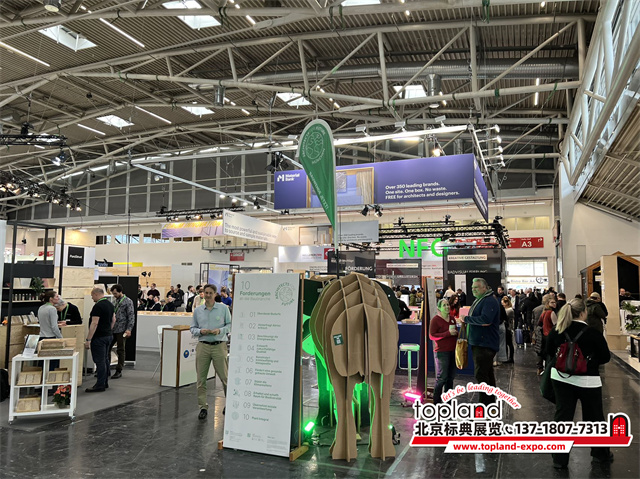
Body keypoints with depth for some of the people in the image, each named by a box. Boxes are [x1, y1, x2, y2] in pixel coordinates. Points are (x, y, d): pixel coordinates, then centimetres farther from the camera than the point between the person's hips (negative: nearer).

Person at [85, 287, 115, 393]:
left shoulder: (98, 306, -18)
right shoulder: (110, 304, 12)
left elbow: (94, 323, -21)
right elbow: (113, 320, 19)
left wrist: (88, 339, -19)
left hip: (99, 337, -10)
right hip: (108, 336, 10)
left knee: (100, 361, -5)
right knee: (105, 359, 15)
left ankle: (100, 385, -1)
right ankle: (105, 383, 22)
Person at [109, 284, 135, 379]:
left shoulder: (128, 302, -7)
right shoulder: (115, 301, 13)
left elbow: (131, 316, -11)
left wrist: (129, 329, -18)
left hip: (121, 330, -6)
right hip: (112, 329, 6)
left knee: (120, 350, 2)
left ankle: (119, 371, 10)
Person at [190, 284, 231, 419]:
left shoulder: (223, 308, 2)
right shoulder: (197, 310, 10)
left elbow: (230, 325, 5)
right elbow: (193, 328, 14)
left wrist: (220, 330, -12)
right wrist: (200, 331, -7)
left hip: (219, 346, -2)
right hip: (203, 346, 2)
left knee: (224, 377, 2)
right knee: (201, 378, 4)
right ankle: (203, 407, 15)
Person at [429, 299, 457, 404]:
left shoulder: (452, 318, 13)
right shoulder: (435, 319, -9)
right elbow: (432, 336, -15)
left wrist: (456, 333, 4)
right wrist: (448, 333, -20)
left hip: (453, 351, 7)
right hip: (442, 352, -7)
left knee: (451, 377, 12)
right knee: (442, 378, -6)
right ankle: (436, 402, 4)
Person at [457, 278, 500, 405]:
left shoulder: (490, 301, -16)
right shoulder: (479, 300, 17)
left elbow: (485, 320, -29)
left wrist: (466, 319, -20)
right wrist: (465, 320, 6)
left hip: (485, 344, -11)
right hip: (479, 343, 11)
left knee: (481, 374, -10)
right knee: (487, 373, 19)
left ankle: (485, 405, -6)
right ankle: (491, 401, 31)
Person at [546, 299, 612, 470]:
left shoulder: (557, 329, -5)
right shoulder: (592, 333, -16)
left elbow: (549, 351, 7)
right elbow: (606, 357, -5)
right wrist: (590, 360, 11)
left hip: (561, 377, 3)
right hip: (587, 380, -3)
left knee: (562, 416, 9)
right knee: (594, 417, 16)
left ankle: (559, 459, 14)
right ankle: (601, 455, 35)